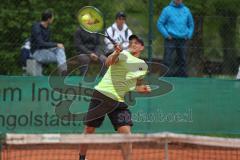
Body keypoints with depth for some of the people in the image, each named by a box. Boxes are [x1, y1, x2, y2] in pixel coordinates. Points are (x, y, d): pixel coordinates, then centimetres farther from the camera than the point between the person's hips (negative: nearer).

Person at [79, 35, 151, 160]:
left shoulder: (143, 66, 13)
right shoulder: (124, 55, -5)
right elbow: (109, 62, -27)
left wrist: (143, 89, 5)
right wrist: (115, 53, -47)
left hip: (119, 100, 4)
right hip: (102, 94, -4)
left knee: (125, 131, -13)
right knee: (89, 129, 5)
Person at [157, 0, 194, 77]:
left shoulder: (186, 10, 9)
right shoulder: (167, 10, -2)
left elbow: (191, 24, 20)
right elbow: (160, 24, 0)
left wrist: (189, 35, 6)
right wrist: (167, 35, -9)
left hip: (183, 41, 4)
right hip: (170, 40, -4)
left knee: (183, 62, 7)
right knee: (167, 62, -9)